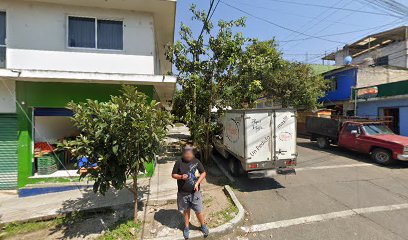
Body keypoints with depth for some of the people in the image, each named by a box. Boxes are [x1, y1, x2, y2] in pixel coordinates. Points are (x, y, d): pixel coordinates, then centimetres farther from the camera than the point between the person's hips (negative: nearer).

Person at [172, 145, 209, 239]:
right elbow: (173, 175, -3)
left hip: (195, 192, 0)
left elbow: (203, 173, -3)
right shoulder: (179, 162, -11)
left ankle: (203, 226, 39)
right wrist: (181, 177, -23)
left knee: (199, 211, 12)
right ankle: (186, 227, 44)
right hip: (183, 193, 0)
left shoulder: (196, 161, -9)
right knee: (186, 211, 20)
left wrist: (197, 183, -15)